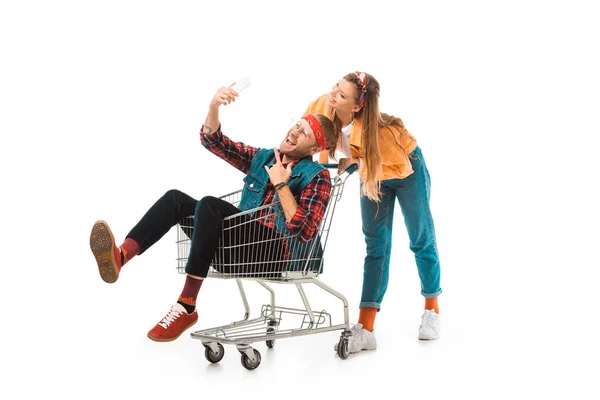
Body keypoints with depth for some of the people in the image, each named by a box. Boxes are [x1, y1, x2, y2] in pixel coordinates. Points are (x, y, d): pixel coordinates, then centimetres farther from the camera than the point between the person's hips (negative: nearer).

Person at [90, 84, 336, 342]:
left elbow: (304, 232, -14)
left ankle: (186, 308, -33)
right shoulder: (262, 157, 18)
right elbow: (212, 141, 12)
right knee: (175, 198, -9)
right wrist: (214, 107, -7)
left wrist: (281, 185, -12)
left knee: (209, 205, -30)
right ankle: (119, 258, -34)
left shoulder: (316, 178, 0)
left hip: (271, 253, -7)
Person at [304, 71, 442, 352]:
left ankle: (432, 309, 32)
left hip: (406, 170, -4)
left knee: (421, 240, 10)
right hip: (373, 175, 5)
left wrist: (352, 160, -33)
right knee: (375, 246, 1)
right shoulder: (322, 106, -27)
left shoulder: (374, 129, -41)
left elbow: (401, 166, -30)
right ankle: (365, 329, -3)